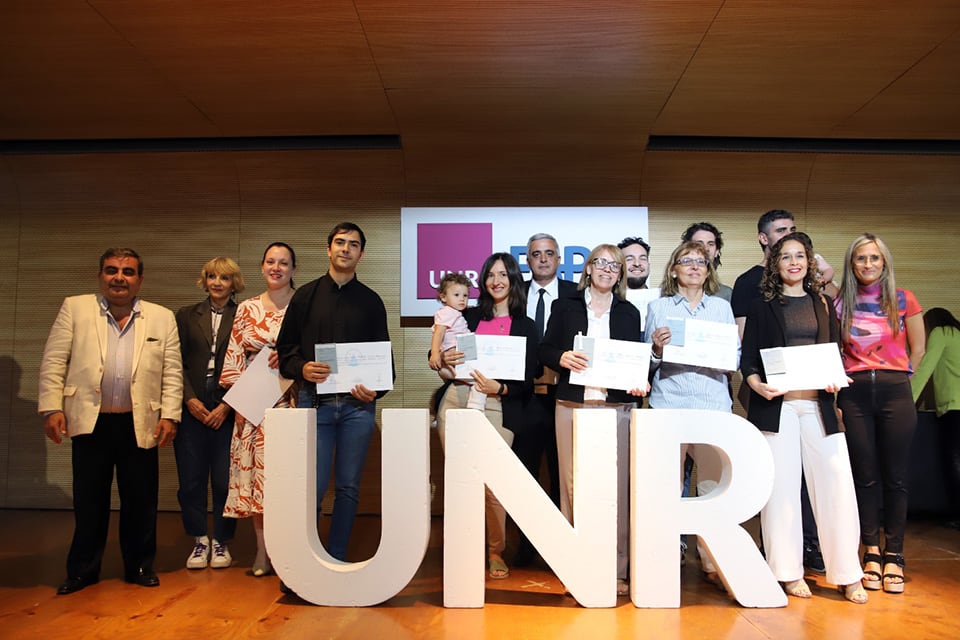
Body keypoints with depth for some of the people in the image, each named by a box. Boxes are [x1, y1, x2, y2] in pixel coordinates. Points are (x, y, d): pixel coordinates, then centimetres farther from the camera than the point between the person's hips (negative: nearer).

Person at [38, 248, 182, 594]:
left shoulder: (162, 318, 6)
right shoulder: (74, 308, 6)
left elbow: (172, 373, 4)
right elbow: (53, 362, 3)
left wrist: (169, 415, -4)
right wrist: (52, 408, -5)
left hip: (139, 423, 0)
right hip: (90, 420, 0)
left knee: (140, 500, 8)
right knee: (88, 500, 9)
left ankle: (140, 565, 23)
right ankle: (83, 569, 23)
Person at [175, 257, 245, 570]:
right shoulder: (187, 316, 12)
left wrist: (227, 406, -9)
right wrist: (190, 399, -6)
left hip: (228, 411, -2)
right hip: (193, 410, 2)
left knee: (224, 480, 1)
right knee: (190, 480, 3)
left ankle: (221, 543, 17)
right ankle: (200, 541, 20)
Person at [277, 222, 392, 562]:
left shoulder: (371, 301, 11)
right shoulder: (307, 295, 10)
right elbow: (285, 348, 9)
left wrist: (376, 391, -7)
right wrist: (301, 369, -12)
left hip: (358, 405, 1)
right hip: (314, 401, -1)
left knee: (348, 487, 6)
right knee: (313, 486, -4)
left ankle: (336, 560, 17)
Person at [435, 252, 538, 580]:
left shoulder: (525, 326, 10)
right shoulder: (470, 316, 17)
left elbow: (528, 382, 5)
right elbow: (443, 356, 21)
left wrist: (499, 388, -12)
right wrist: (445, 359, -2)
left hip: (497, 407, -2)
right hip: (457, 400, 3)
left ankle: (496, 552, 14)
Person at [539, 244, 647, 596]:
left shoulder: (629, 312, 15)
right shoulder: (565, 307, 10)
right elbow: (545, 350, 6)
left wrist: (639, 383, -7)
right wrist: (562, 358, -14)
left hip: (617, 407, 1)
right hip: (573, 405, -1)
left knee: (616, 487, -1)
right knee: (572, 484, 0)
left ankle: (617, 569, 8)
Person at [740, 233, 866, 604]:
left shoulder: (822, 304, 16)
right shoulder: (763, 306, 8)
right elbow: (748, 357, 4)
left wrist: (836, 379, -4)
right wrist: (756, 384, -15)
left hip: (819, 404, 3)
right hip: (776, 405, -2)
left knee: (837, 483, -2)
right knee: (782, 486, -1)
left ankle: (847, 574, 9)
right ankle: (788, 572, 10)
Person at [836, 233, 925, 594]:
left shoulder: (903, 300, 3)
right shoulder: (841, 304, 6)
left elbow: (917, 350, 11)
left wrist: (896, 378, 10)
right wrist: (837, 382, 2)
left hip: (895, 392, -1)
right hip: (855, 394, 1)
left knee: (895, 476, 3)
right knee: (865, 476, 5)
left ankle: (894, 557, 13)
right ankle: (871, 553, 15)